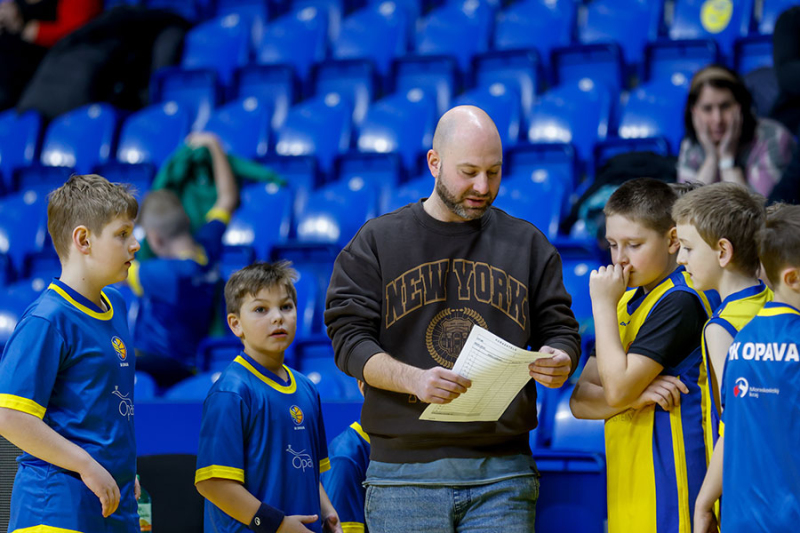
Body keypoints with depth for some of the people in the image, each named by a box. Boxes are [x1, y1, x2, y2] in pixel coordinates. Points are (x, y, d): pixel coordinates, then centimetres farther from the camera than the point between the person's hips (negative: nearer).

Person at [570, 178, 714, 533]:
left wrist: (603, 304, -9)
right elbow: (580, 400, 11)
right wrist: (635, 396, -9)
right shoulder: (626, 302, 16)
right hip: (627, 484, 8)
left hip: (668, 477, -8)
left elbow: (616, 390, -17)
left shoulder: (680, 301, -11)